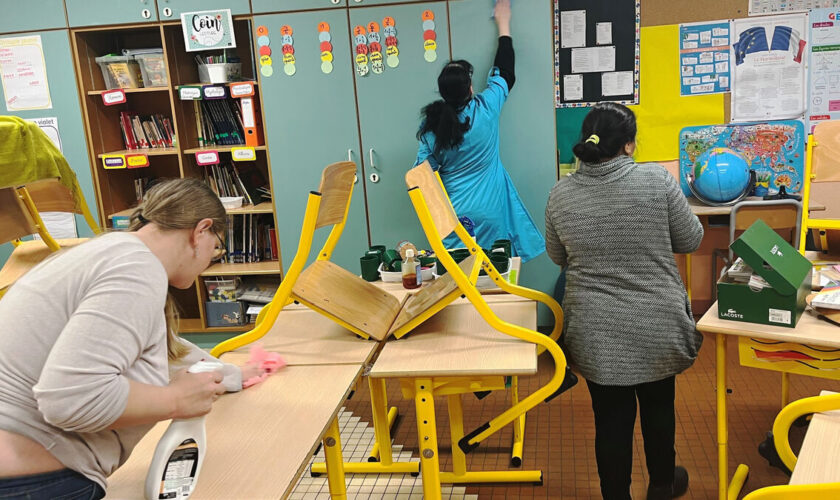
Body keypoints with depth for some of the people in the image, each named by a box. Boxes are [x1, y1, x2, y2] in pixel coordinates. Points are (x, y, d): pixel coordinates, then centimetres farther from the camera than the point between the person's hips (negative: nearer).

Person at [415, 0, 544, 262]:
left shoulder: (431, 124, -6)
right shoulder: (485, 110, -9)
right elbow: (504, 74, 7)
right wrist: (503, 24, 18)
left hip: (453, 215, 2)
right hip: (489, 214, -1)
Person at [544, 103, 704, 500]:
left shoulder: (560, 194, -6)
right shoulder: (657, 180, -12)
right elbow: (690, 240, -1)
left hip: (595, 331, 1)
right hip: (656, 325, 0)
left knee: (611, 417, 12)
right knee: (658, 405, 20)